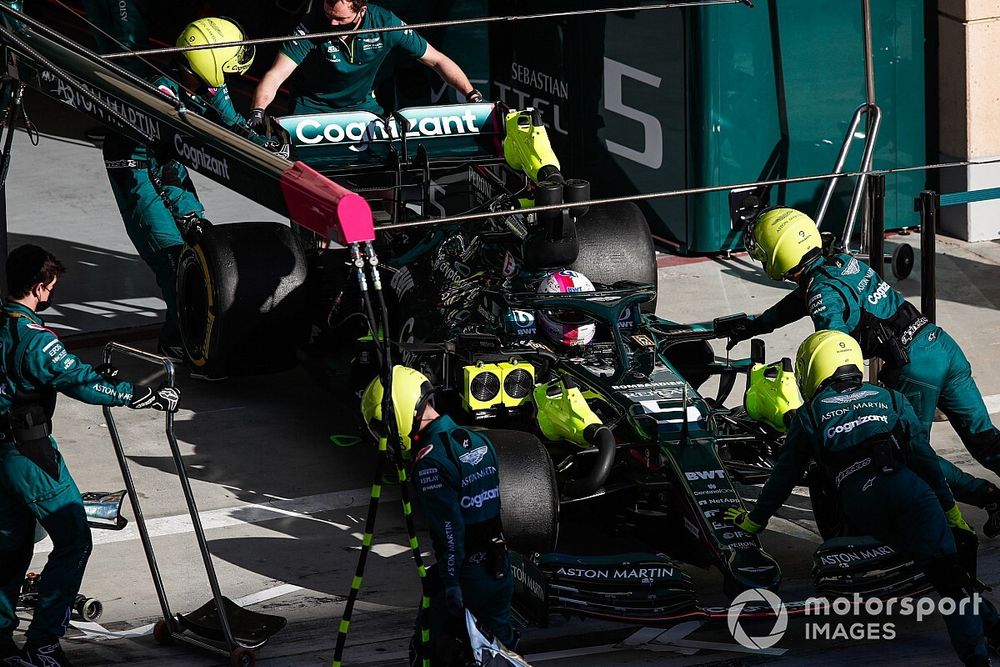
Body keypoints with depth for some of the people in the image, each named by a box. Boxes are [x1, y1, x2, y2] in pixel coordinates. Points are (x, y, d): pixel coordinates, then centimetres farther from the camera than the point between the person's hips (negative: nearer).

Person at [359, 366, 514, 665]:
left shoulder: (430, 460, -17)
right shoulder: (479, 441, 9)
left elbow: (448, 527, -22)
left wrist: (451, 583, -21)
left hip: (467, 575, -8)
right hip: (500, 571, 8)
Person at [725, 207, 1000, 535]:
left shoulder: (823, 293, -11)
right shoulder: (843, 261, 16)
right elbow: (800, 300, 33)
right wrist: (752, 326, 43)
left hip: (914, 366, -8)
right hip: (944, 345, 8)